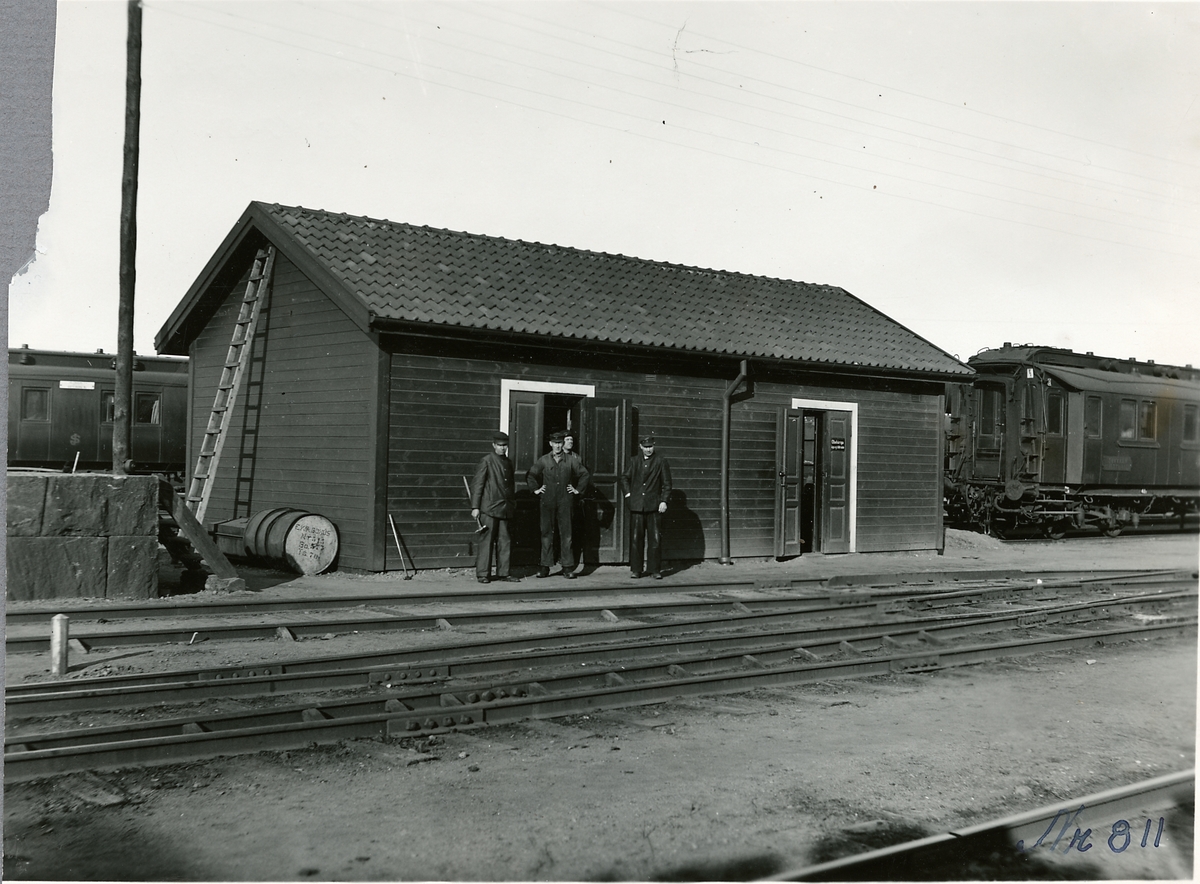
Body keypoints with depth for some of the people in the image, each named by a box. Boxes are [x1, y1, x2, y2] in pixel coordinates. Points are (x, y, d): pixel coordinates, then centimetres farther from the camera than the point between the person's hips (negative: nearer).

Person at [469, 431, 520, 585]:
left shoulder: (508, 462, 16)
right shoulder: (486, 461, -4)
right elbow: (477, 484, -7)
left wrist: (513, 503, 20)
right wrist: (475, 507, -11)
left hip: (505, 509, 6)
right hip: (489, 508, -6)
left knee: (505, 541, 5)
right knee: (486, 541, -3)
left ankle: (503, 573, 12)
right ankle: (482, 573, 2)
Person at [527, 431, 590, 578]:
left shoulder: (571, 461, 6)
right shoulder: (543, 461, 7)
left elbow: (585, 474, 14)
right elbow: (530, 475, 17)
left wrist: (578, 489, 8)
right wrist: (535, 489, 9)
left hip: (565, 502, 0)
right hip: (547, 502, 1)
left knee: (566, 534, -2)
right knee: (546, 533, 1)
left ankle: (568, 567, 1)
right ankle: (545, 566, 6)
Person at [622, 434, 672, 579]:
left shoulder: (661, 461, 3)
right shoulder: (635, 462, 12)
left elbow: (666, 483, 1)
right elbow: (625, 478, 25)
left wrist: (664, 501, -7)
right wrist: (628, 492, 11)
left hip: (653, 506, -3)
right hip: (636, 506, 3)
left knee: (654, 539, -2)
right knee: (635, 539, 2)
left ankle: (655, 570, 5)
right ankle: (635, 570, 9)